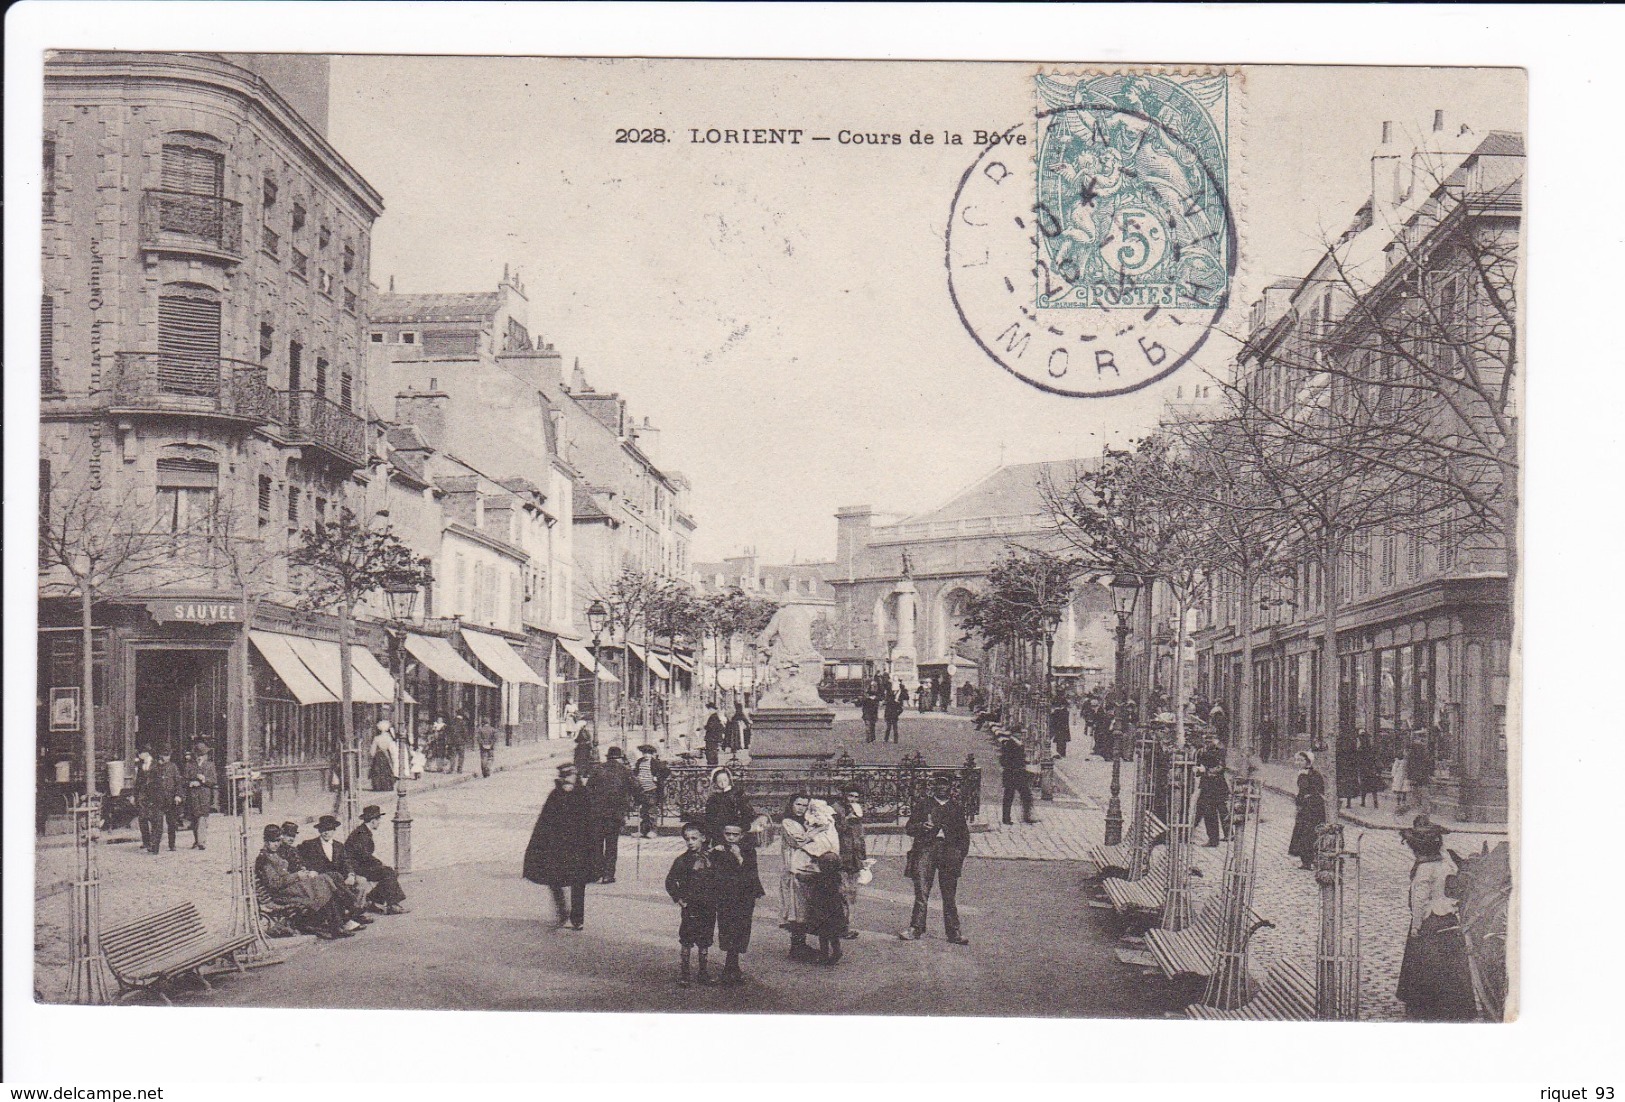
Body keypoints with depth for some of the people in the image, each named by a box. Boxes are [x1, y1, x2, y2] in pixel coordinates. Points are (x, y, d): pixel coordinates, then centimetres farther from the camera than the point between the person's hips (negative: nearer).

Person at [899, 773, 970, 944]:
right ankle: (916, 929, 0)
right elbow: (909, 828, 9)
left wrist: (962, 854, 6)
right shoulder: (924, 804, 11)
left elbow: (964, 834, 17)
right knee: (921, 892, -5)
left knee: (950, 895, 2)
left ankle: (953, 932, 7)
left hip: (949, 852, 1)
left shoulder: (956, 807, 15)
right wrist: (921, 826, -12)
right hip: (926, 849, -1)